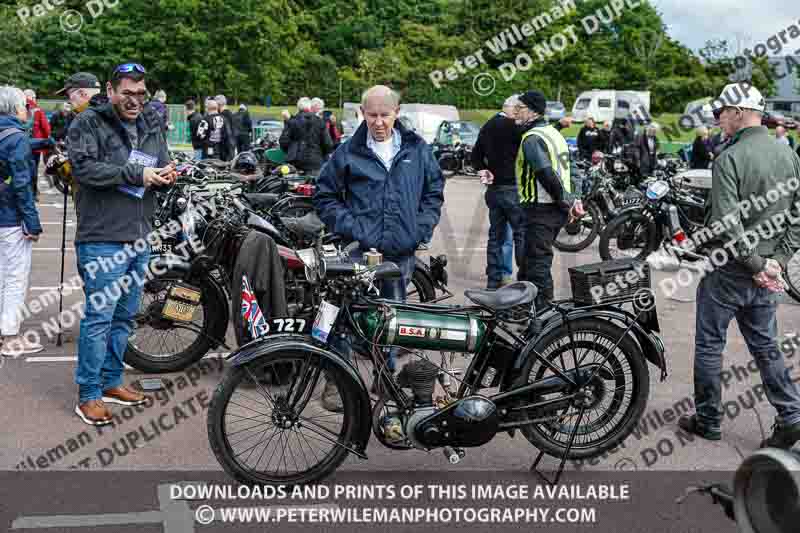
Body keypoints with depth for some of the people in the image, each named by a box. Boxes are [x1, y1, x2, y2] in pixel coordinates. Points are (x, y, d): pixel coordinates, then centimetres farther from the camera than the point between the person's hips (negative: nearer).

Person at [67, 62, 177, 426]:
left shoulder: (151, 125, 15)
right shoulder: (88, 124, -6)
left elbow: (162, 162, 22)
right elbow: (84, 167, -18)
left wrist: (167, 174, -3)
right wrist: (137, 174, -21)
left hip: (139, 238, 7)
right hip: (103, 239, -7)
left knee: (124, 316, 15)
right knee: (99, 317, -5)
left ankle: (111, 382, 29)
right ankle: (88, 395, 5)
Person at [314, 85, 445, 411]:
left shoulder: (417, 150, 6)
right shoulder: (348, 152, -1)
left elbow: (434, 191, 14)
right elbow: (324, 195, 4)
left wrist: (421, 230, 2)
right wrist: (350, 228, -8)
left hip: (402, 253, 3)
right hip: (360, 250, -2)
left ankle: (387, 375, 31)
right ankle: (336, 380, 12)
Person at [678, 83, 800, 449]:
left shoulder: (729, 159, -18)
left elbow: (726, 224, -25)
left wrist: (757, 265, -17)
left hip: (727, 271, -6)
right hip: (765, 272, 7)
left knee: (709, 345, 8)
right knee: (765, 346, 17)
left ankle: (708, 420, 18)